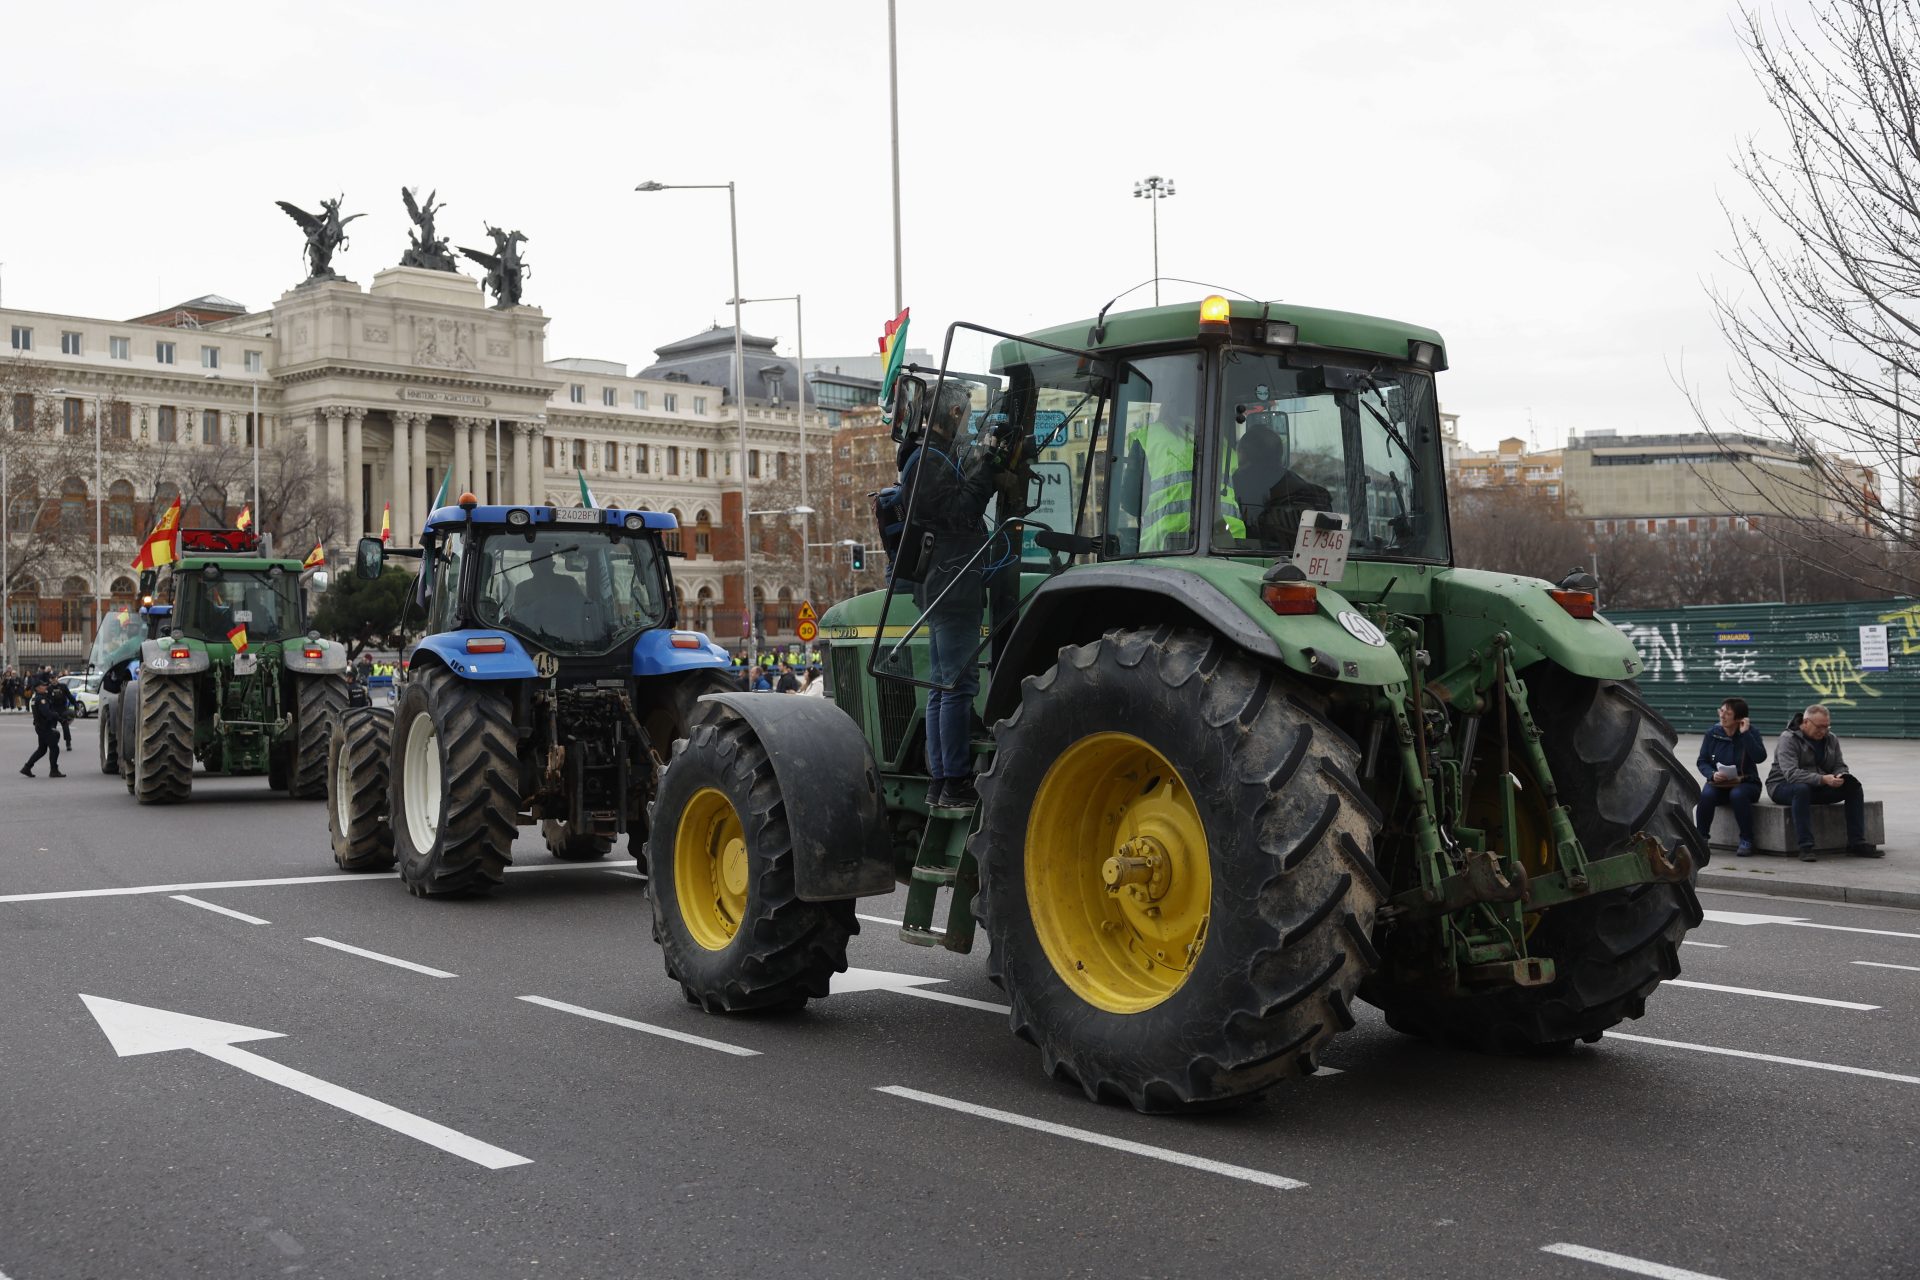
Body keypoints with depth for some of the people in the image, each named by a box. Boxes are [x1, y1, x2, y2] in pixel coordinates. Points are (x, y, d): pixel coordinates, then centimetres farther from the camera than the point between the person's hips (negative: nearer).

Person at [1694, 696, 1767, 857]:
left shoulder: (1751, 733, -2)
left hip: (1746, 783, -2)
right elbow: (1701, 761, 5)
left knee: (1738, 794, -36)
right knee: (1706, 794, -31)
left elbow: (1760, 757, -19)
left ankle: (1746, 841, -21)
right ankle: (1701, 837, -14)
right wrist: (1712, 774, -15)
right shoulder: (1712, 733, 3)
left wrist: (1745, 734, -22)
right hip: (1718, 783, 2)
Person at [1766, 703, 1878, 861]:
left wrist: (1840, 776, -18)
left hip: (1819, 788, 7)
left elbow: (1840, 766, 8)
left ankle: (1856, 844, -11)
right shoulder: (1788, 739, -16)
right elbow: (1791, 773, -28)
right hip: (1784, 787, -7)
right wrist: (1822, 779, -37)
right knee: (1802, 789, -40)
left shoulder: (1831, 739, 7)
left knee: (1854, 787, -12)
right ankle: (1805, 848, -43)